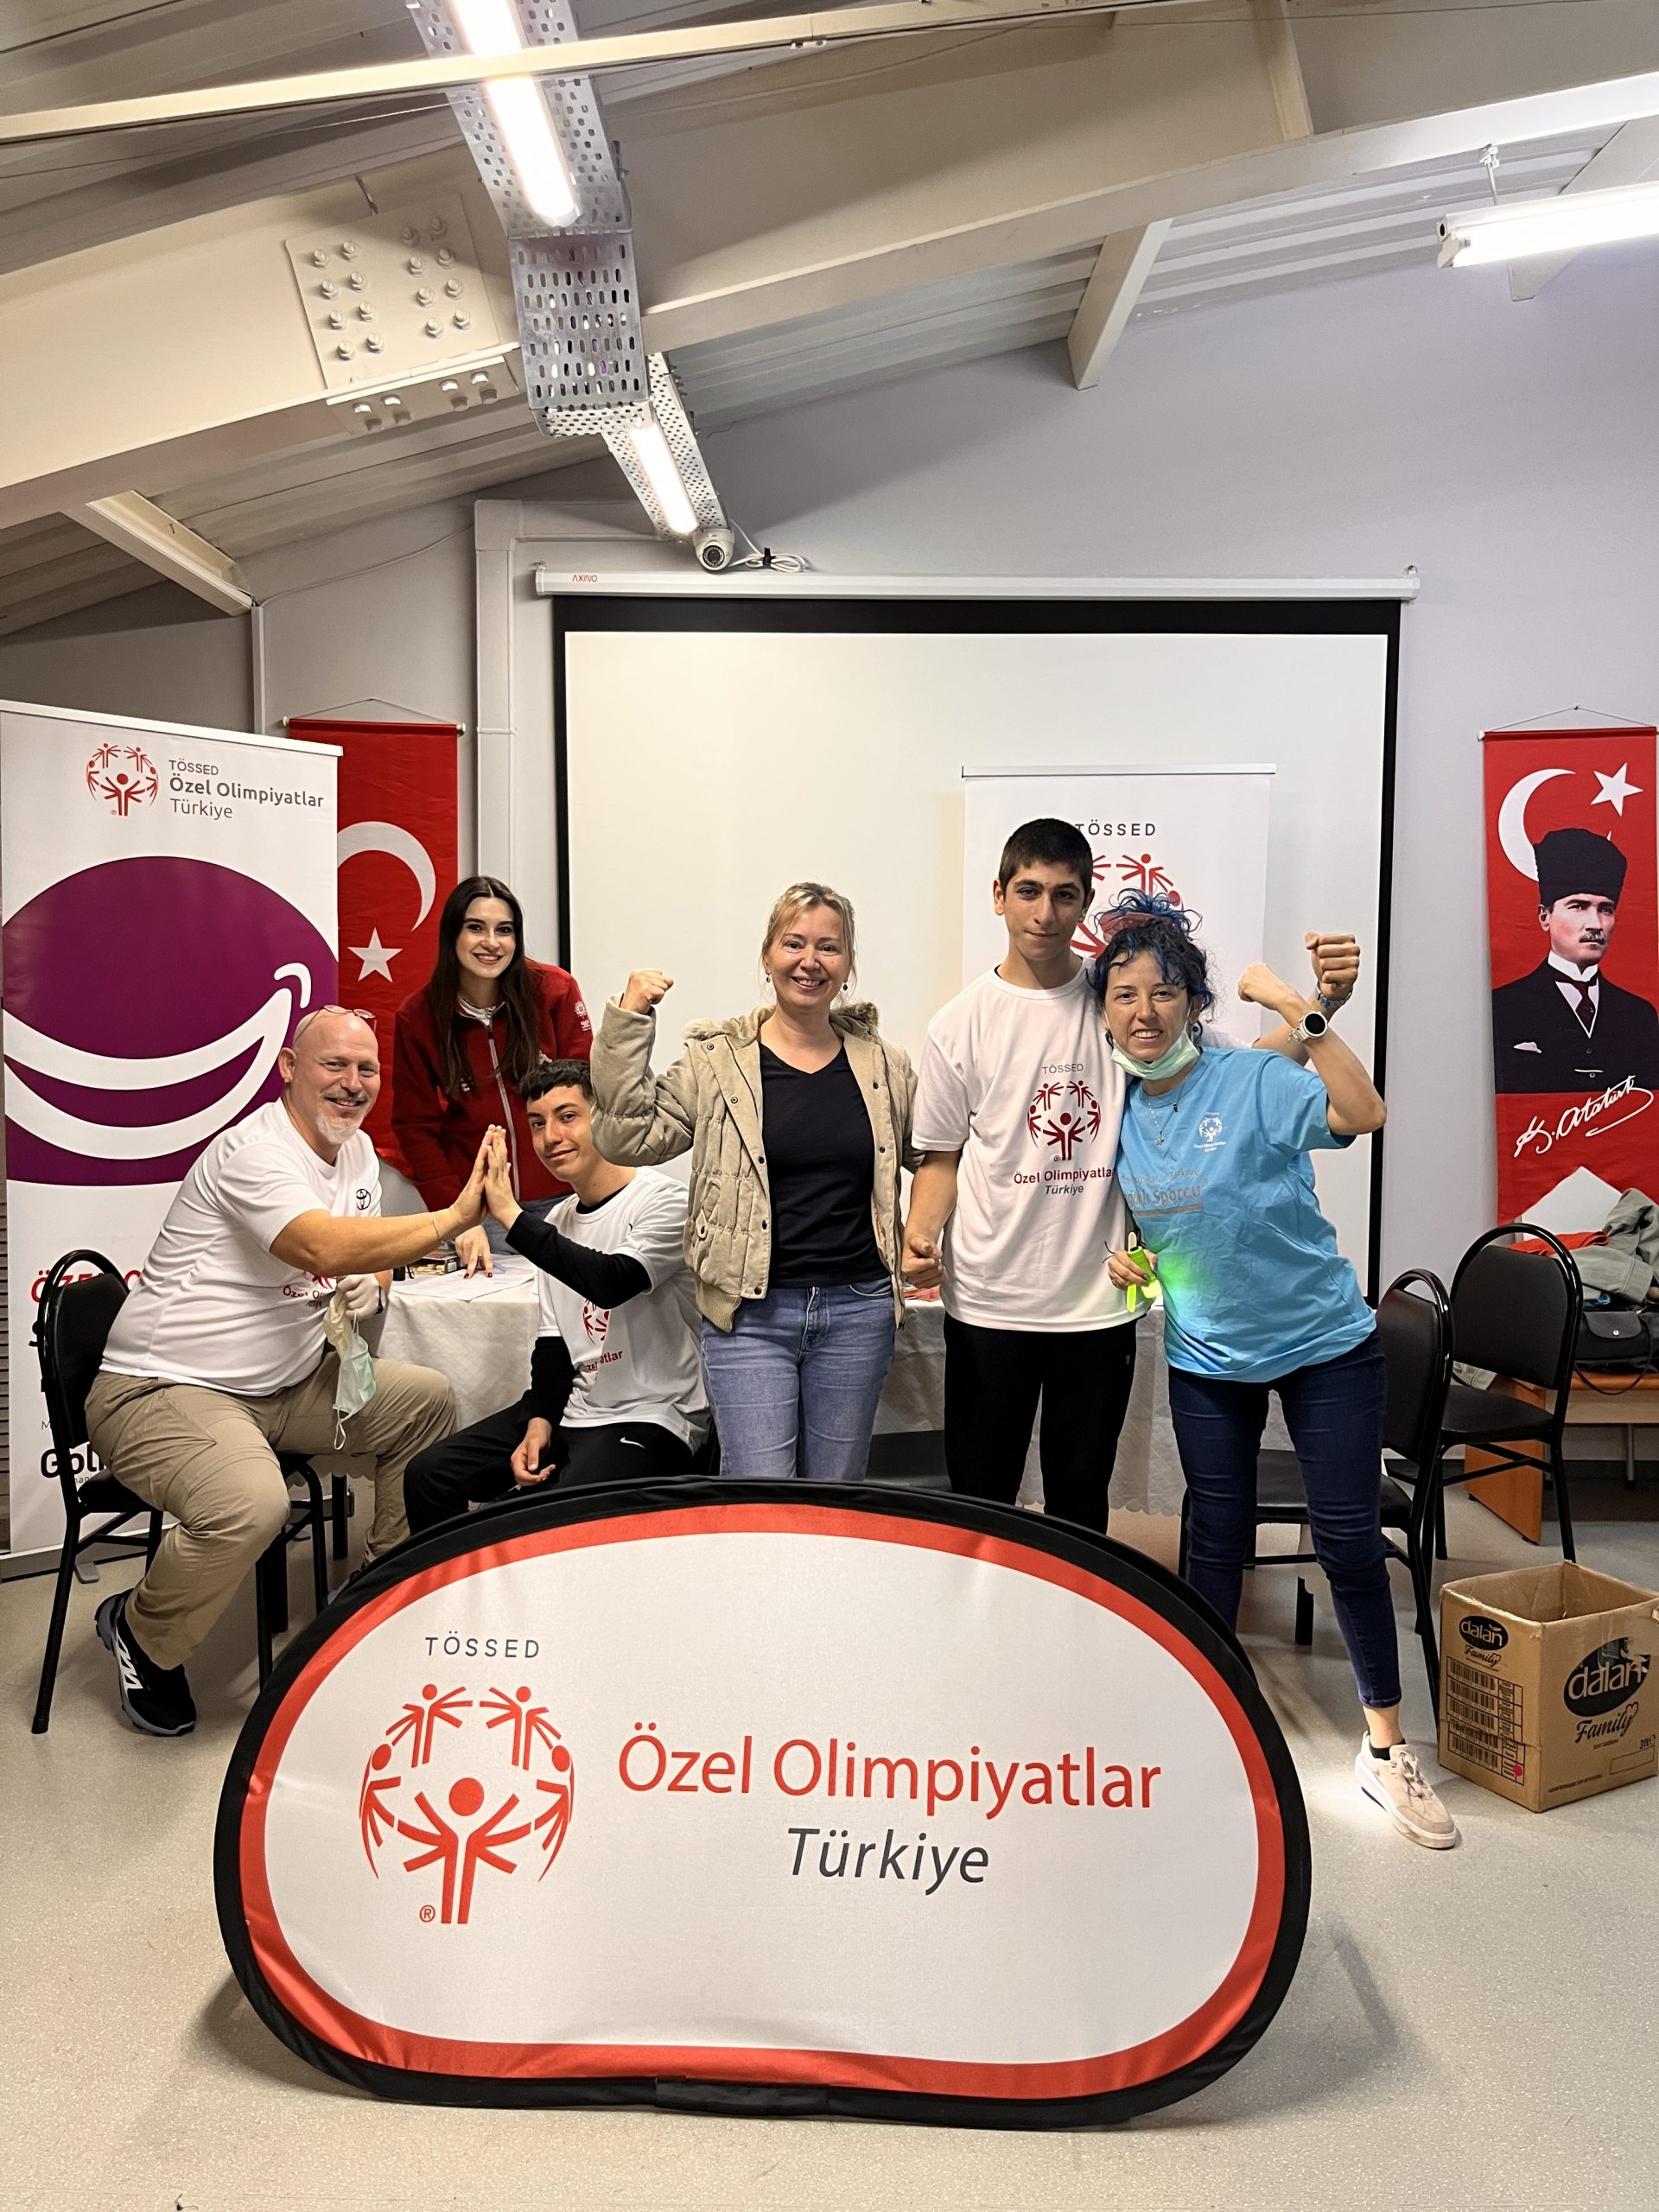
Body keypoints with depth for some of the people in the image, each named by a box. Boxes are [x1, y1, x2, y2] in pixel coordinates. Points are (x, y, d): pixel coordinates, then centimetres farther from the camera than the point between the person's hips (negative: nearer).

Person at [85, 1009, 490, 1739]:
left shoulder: (357, 1151, 8)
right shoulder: (256, 1150, -21)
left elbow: (362, 1255, 18)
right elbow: (322, 1248, -37)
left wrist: (370, 1284, -7)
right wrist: (454, 1217, -36)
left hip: (283, 1382, 9)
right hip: (164, 1389, -9)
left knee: (426, 1400, 3)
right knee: (251, 1504, -34)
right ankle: (140, 1632, -2)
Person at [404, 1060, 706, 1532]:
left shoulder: (663, 1200, -12)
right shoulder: (558, 1220, 13)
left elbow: (611, 1281, -30)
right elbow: (554, 1343, 14)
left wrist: (512, 1217, -26)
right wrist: (538, 1423, -2)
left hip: (652, 1418, -8)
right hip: (571, 1409, 8)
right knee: (428, 1474, -1)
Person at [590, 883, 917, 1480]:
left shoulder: (884, 1065, 7)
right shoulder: (715, 1059, 0)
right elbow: (628, 1138, -7)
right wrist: (627, 1023, -10)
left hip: (858, 1308, 3)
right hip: (750, 1313, -2)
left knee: (837, 1499, 14)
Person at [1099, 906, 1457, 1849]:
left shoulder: (1255, 1081, -17)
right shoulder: (1121, 1110, -1)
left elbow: (1364, 1113, -36)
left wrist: (1299, 1008, -39)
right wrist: (1125, 1256, -6)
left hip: (1325, 1345, -4)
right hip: (1205, 1355, 4)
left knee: (1350, 1539, 2)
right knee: (1218, 1533, 13)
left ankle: (1387, 1747, 20)